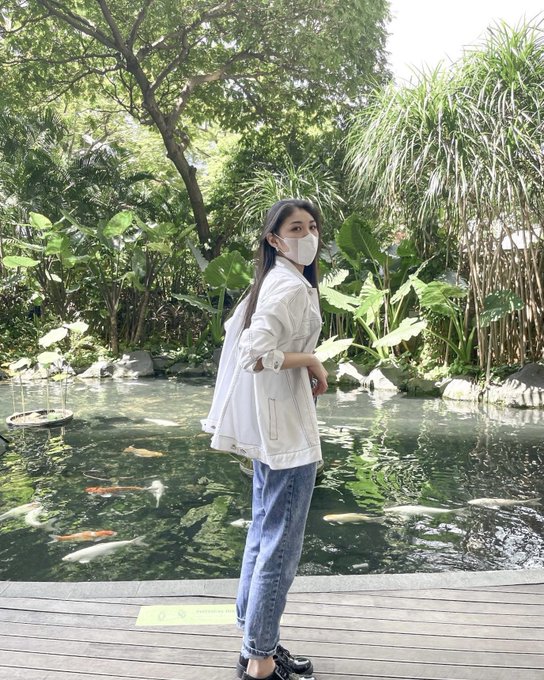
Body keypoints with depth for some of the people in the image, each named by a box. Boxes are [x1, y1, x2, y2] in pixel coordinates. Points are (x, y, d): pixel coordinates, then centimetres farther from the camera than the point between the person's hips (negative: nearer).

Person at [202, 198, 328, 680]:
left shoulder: (271, 281, 12)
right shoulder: (293, 286, -17)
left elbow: (235, 330, 21)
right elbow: (255, 355, -29)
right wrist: (311, 360, -15)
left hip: (267, 424, 10)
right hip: (286, 428, -10)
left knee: (264, 535, 18)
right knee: (281, 545, 0)